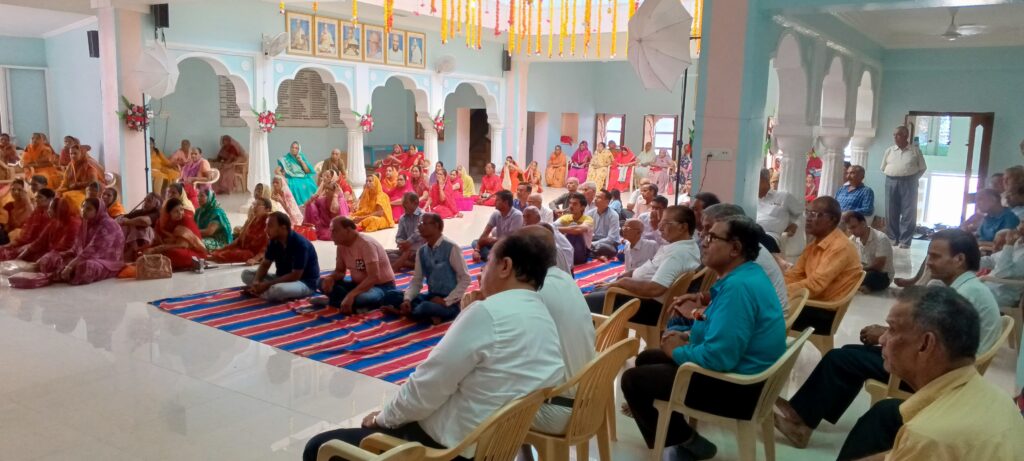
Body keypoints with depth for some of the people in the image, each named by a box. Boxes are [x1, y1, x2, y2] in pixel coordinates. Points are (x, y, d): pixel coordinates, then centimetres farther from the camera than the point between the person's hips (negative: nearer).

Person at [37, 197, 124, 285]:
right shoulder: (87, 222, 7)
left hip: (106, 262, -8)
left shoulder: (106, 225, -20)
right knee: (49, 259, 5)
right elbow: (77, 247, 11)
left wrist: (71, 265, -32)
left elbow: (93, 250, -29)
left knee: (83, 267, -39)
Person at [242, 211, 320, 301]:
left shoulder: (300, 244, -25)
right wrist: (256, 282, -16)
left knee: (278, 289, -40)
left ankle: (258, 292, -11)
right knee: (246, 274, 0)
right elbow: (265, 264, 4)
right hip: (283, 279, 8)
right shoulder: (274, 241, -2)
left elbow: (295, 276, -25)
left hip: (305, 283, -8)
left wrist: (268, 284, -26)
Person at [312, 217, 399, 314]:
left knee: (362, 298, -40)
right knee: (323, 282, -8)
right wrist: (330, 278, -16)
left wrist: (351, 295, -40)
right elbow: (340, 271, 9)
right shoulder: (341, 245, 0)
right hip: (359, 284, 7)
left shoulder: (366, 244, -24)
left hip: (382, 286, -7)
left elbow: (374, 277, -31)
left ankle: (330, 301, -16)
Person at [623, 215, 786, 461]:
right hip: (739, 371, 11)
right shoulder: (745, 275, 6)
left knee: (632, 380, -5)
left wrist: (678, 351, -14)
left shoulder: (739, 286, -27)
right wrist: (688, 336, 5)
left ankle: (685, 441, 9)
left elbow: (719, 356, -33)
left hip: (738, 387, -11)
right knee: (646, 359, 18)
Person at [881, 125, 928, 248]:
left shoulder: (915, 150, 2)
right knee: (891, 212, 4)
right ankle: (893, 238, 13)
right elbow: (883, 168, 17)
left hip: (909, 183, -3)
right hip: (891, 182, 3)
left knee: (908, 212, -3)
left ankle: (905, 240, -1)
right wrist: (893, 177, 9)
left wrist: (912, 179, 1)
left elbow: (922, 168, 6)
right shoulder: (889, 151, 9)